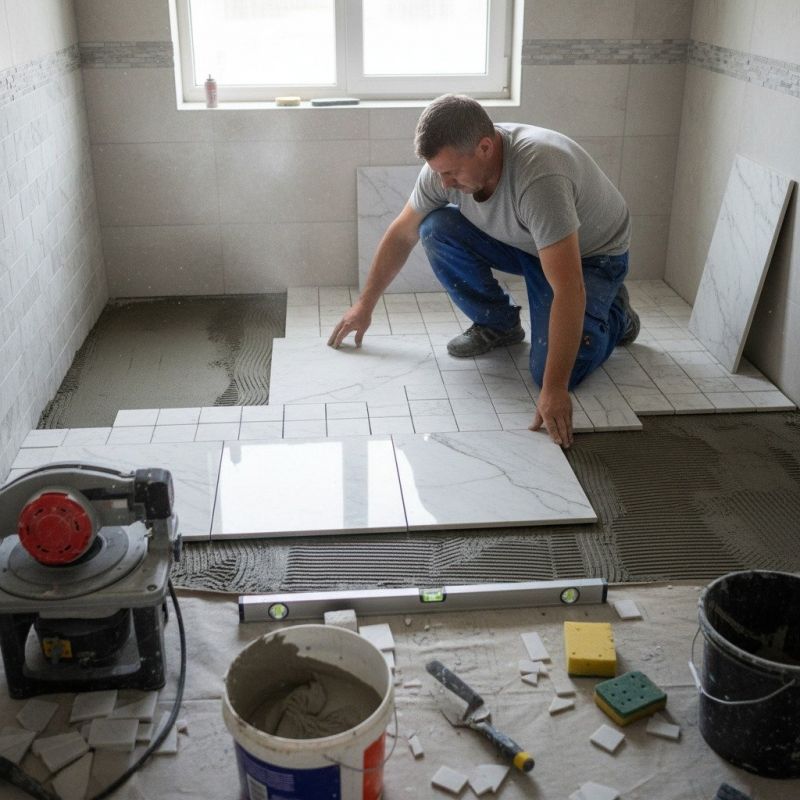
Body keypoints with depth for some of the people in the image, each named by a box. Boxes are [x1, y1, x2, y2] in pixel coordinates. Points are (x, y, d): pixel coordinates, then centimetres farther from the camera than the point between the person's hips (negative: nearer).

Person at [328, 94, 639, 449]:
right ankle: (498, 325, 3)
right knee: (435, 228, -20)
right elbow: (402, 233, -4)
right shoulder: (449, 162, -21)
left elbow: (569, 293, -45)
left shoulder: (539, 176, -43)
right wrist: (364, 305, 0)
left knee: (557, 372, -24)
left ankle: (614, 313, 9)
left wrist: (554, 389, -46)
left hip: (590, 254, -6)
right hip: (521, 242, 6)